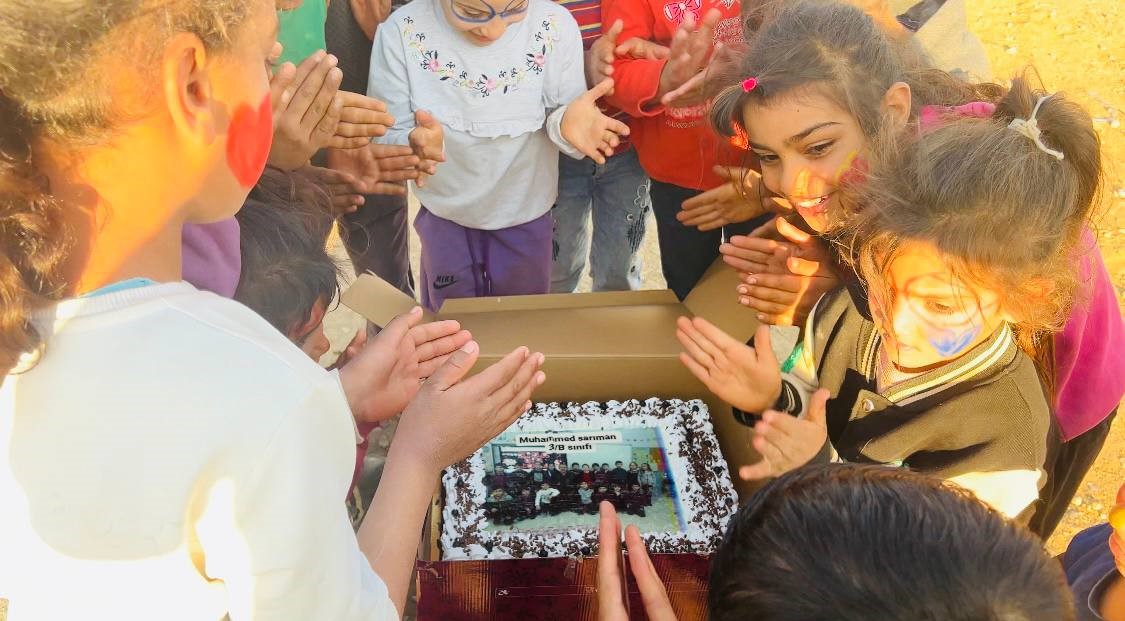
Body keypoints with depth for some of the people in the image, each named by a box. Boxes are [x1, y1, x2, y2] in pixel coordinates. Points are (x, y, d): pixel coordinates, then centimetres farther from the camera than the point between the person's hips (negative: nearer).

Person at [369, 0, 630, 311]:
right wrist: (413, 145, -43)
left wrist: (567, 123, -40)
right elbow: (384, 137, -19)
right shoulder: (402, 32, -22)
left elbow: (565, 121, -15)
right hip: (444, 214, 0)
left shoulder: (555, 26, -21)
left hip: (527, 213, 1)